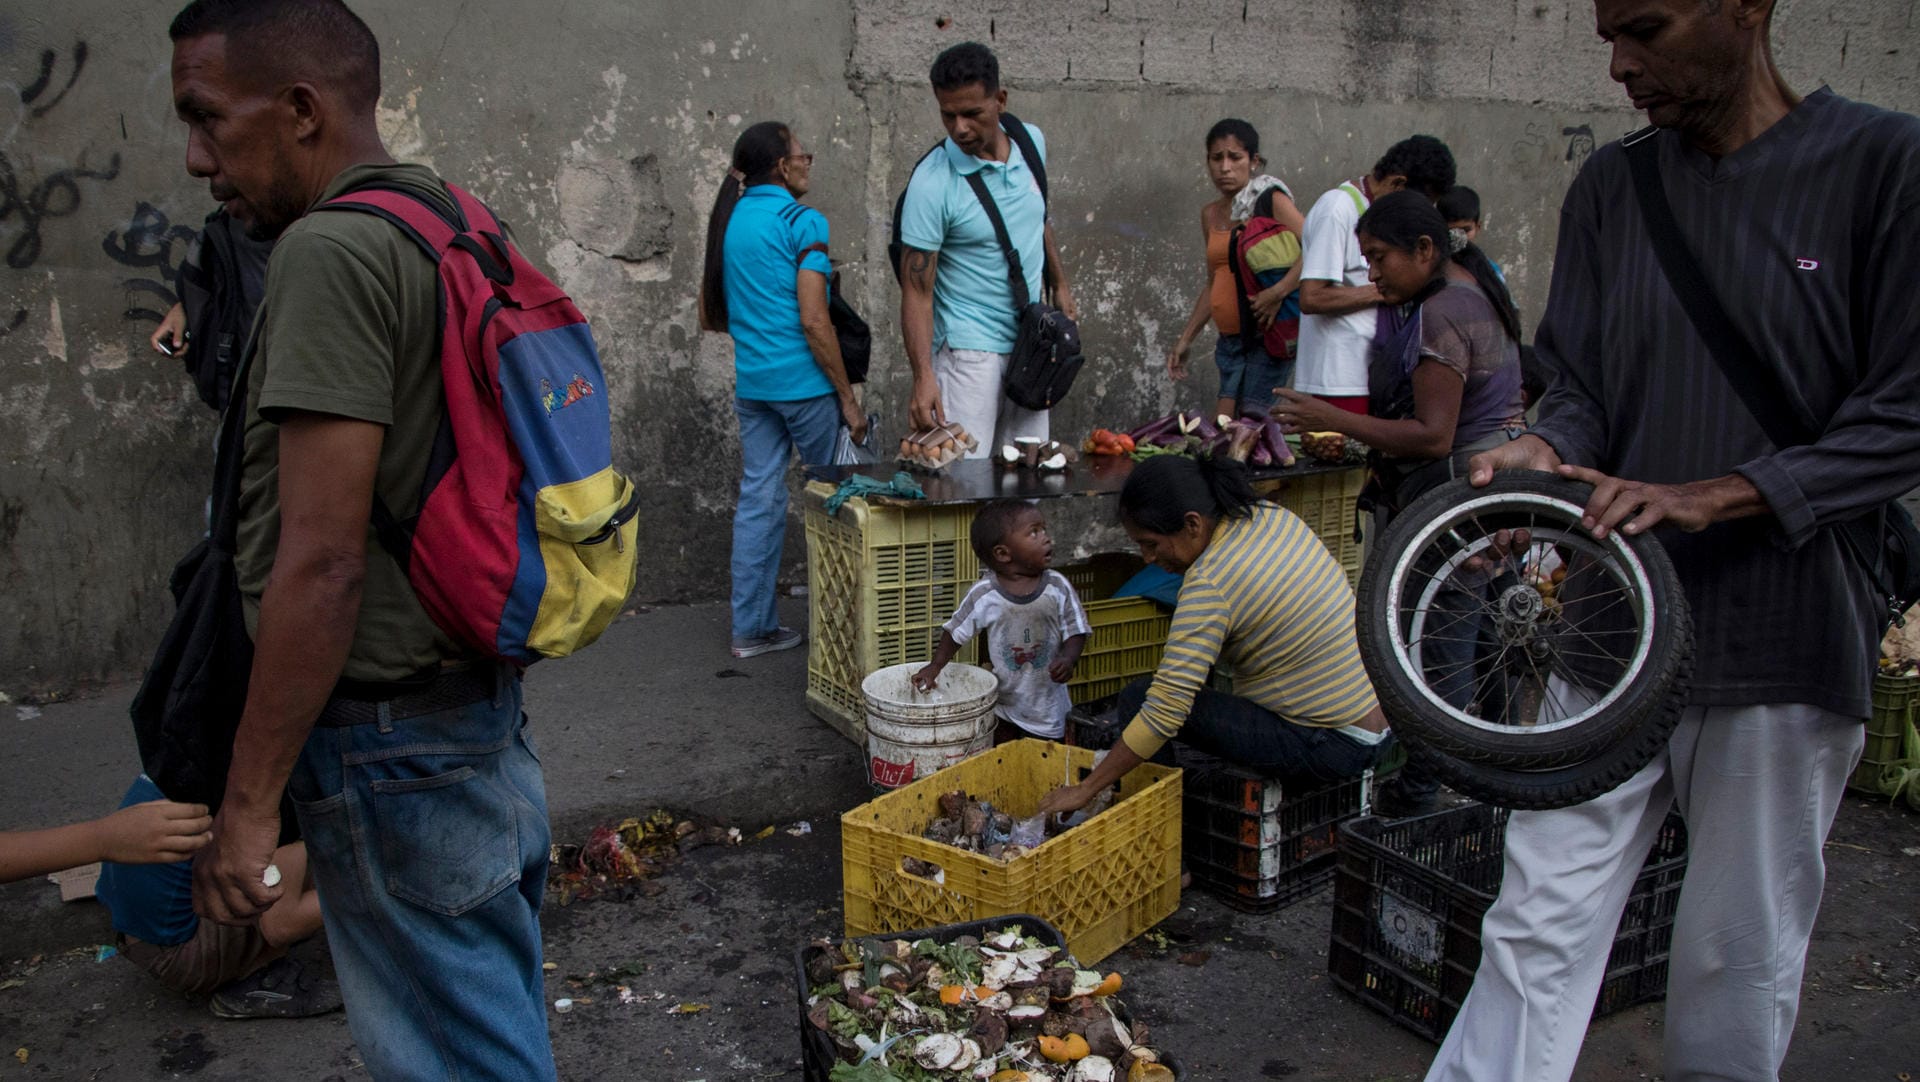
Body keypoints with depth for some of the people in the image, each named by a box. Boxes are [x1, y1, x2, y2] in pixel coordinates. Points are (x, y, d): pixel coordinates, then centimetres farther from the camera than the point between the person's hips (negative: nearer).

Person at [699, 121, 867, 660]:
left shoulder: (728, 222, 11)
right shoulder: (802, 222, -10)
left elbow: (709, 317, 17)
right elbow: (813, 322, -16)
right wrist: (847, 398, -11)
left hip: (751, 384, 7)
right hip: (803, 381, -7)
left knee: (758, 496, 10)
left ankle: (752, 627, 14)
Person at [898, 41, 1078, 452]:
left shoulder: (1032, 142, 1)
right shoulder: (932, 183, -17)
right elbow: (916, 290, -18)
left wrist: (1059, 283, 20)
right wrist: (923, 376, -27)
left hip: (1031, 341, 6)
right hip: (969, 349, -6)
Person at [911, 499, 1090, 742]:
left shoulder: (1058, 587, -13)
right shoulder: (984, 594, -15)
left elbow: (1075, 631, -7)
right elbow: (956, 631, -2)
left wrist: (1068, 659, -25)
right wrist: (935, 666, -6)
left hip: (1046, 701, 0)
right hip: (1002, 699, 0)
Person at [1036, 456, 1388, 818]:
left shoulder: (1210, 584, -22)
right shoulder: (1274, 517, 3)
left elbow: (1166, 710, -25)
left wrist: (1085, 790, -19)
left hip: (1334, 749, -10)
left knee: (1139, 698, -13)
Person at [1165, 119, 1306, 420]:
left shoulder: (1271, 200, -3)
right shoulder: (1210, 215, 16)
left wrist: (1278, 292, -27)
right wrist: (1185, 339, 23)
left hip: (1266, 334, -6)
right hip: (1230, 338, 6)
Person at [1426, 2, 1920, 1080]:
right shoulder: (1612, 186, 9)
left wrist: (1708, 496, -18)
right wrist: (1544, 452, -12)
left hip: (1786, 642, -2)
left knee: (1741, 963, 10)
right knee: (1541, 926, 1)